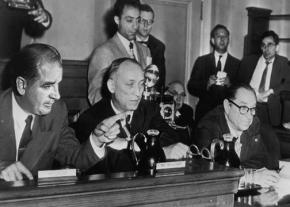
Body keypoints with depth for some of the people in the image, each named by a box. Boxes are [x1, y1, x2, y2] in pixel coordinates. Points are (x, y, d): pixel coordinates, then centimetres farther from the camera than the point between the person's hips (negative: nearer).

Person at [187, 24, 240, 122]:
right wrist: (207, 84, -15)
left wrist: (230, 84, -16)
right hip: (205, 112, 0)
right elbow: (191, 87, 2)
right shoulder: (201, 61, 8)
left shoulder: (237, 64, 6)